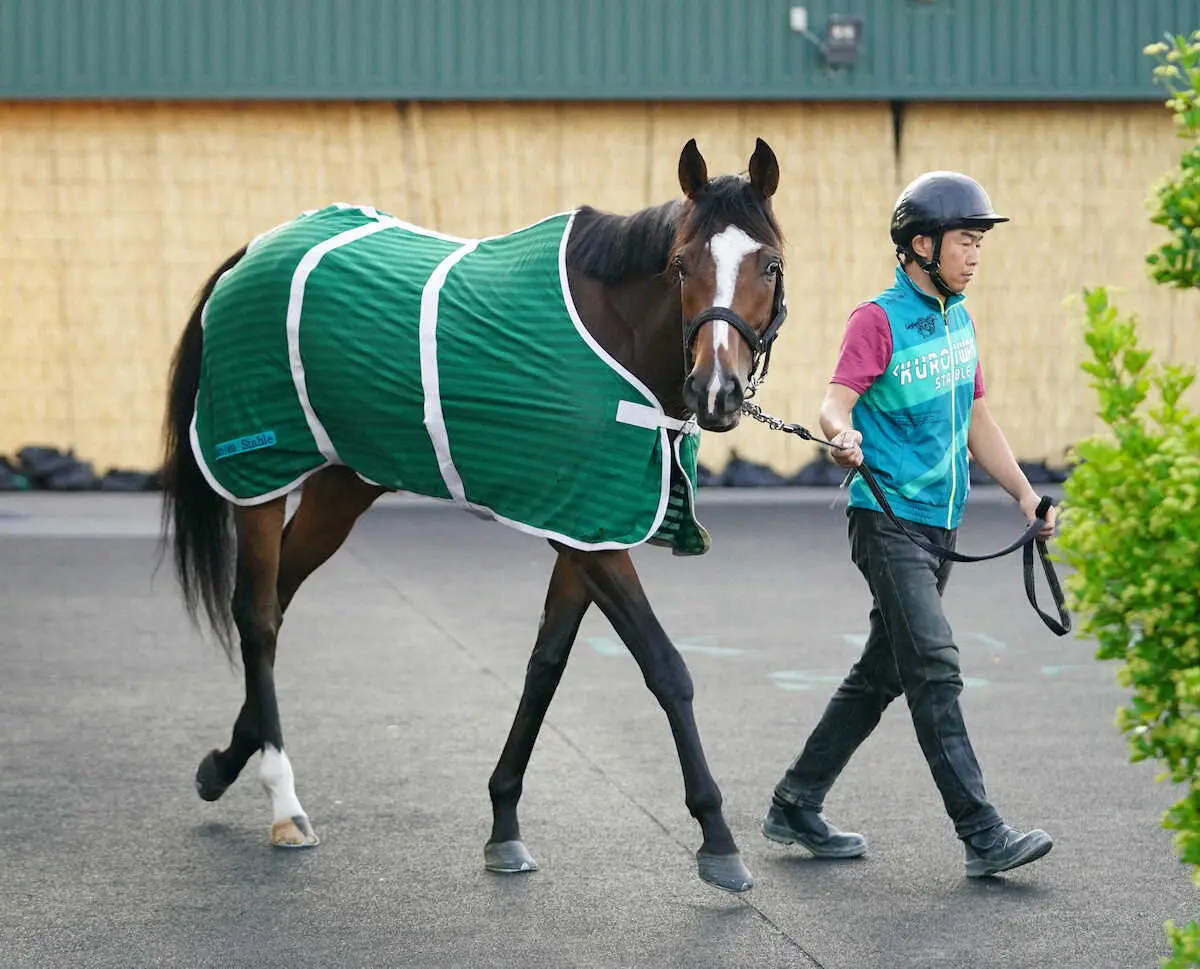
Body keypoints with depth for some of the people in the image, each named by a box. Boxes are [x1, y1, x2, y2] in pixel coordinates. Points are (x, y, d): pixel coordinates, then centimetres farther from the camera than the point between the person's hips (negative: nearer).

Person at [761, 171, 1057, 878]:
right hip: (889, 521, -8)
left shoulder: (960, 320, 14)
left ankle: (797, 807, 22)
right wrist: (842, 436, -44)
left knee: (881, 675, 12)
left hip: (941, 525, 8)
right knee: (936, 670, -14)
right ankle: (983, 836, -17)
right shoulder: (879, 320, -10)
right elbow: (835, 404, -21)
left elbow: (977, 420, 22)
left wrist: (1025, 493, 13)